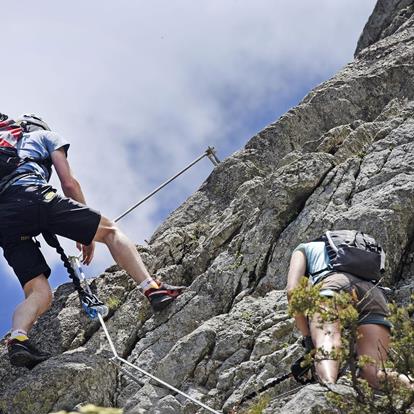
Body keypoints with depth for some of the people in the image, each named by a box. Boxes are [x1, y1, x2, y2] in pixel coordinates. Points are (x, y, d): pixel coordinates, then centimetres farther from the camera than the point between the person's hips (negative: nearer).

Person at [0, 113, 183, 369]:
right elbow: (69, 183, 15)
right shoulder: (45, 135, 27)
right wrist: (88, 232, 21)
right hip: (32, 196, -4)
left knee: (39, 294, 1)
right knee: (110, 230, 9)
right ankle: (153, 289, -7)